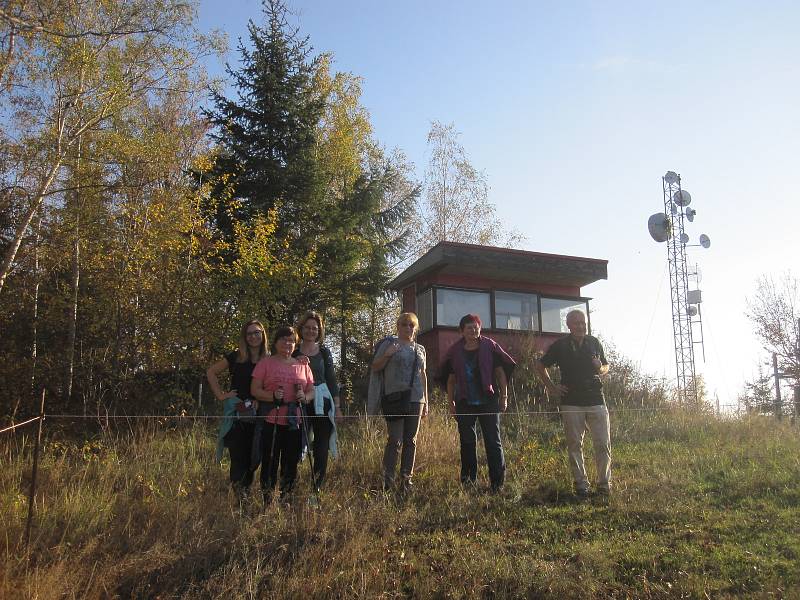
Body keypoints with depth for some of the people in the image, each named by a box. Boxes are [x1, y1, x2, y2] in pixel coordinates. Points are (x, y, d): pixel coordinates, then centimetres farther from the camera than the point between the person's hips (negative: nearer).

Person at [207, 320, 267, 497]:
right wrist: (220, 395, -2)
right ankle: (239, 495, 2)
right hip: (236, 414, -2)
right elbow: (211, 372, 4)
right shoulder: (236, 357, -1)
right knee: (238, 457, -4)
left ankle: (247, 494, 21)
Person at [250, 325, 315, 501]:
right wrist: (272, 396, -18)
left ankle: (286, 498, 18)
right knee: (270, 461, -3)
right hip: (271, 420, -3)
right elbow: (254, 390, -1)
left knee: (291, 462, 6)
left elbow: (311, 391, 16)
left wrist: (305, 397, -7)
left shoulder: (302, 365, 14)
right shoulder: (265, 363, 4)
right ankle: (267, 500, 7)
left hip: (295, 421, 3)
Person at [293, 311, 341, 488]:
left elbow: (332, 380, 9)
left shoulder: (324, 352, 8)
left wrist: (337, 407, 5)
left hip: (322, 403, 2)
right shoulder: (294, 352, 4)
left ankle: (317, 487, 6)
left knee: (321, 447, 1)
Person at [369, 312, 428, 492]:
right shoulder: (388, 344, 4)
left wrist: (426, 401, 16)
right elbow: (375, 367, 3)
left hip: (416, 400, 5)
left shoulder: (420, 349, 17)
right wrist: (387, 355, -15)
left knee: (411, 440, 6)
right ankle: (388, 480, -4)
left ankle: (406, 479, 12)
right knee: (395, 440, -10)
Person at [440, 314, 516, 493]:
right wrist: (451, 403, 7)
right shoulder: (455, 352, 4)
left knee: (493, 441, -2)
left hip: (488, 402, -2)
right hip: (465, 403, 2)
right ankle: (469, 480, 21)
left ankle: (498, 482, 3)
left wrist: (504, 397, -2)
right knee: (467, 442, 9)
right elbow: (451, 380, 9)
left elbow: (501, 372, 2)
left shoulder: (489, 346, 0)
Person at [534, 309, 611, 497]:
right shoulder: (560, 345, 3)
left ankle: (604, 482, 13)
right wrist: (551, 387, 5)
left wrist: (601, 369, -2)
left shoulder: (594, 342, 10)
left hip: (596, 399, 2)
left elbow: (606, 366, 22)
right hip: (571, 402, -1)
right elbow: (539, 365, 12)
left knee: (603, 444, 0)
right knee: (575, 445, 3)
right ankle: (581, 484, 12)